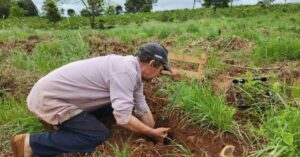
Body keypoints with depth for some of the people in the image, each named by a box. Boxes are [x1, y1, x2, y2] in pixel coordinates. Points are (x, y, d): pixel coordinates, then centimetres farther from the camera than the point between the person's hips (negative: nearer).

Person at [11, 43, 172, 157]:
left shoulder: (133, 69, 4)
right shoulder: (126, 71, -26)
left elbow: (142, 108, 10)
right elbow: (123, 118, -29)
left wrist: (156, 135, 12)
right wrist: (153, 133, -14)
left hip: (57, 91, 9)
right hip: (49, 98, -9)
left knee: (114, 104, 10)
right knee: (99, 135, -10)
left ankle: (63, 119, 16)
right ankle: (31, 143, -3)